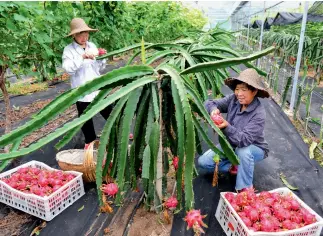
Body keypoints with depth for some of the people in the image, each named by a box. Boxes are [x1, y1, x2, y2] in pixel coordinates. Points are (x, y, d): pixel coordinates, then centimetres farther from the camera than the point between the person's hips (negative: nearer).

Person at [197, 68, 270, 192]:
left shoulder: (259, 113, -29)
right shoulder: (233, 99, -15)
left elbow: (244, 140, -37)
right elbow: (209, 103, -13)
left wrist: (227, 127, -51)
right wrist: (214, 109, -36)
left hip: (254, 148, -4)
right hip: (231, 144, 5)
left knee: (243, 151, -41)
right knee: (203, 162, -10)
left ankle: (244, 189, -18)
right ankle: (235, 166, 8)